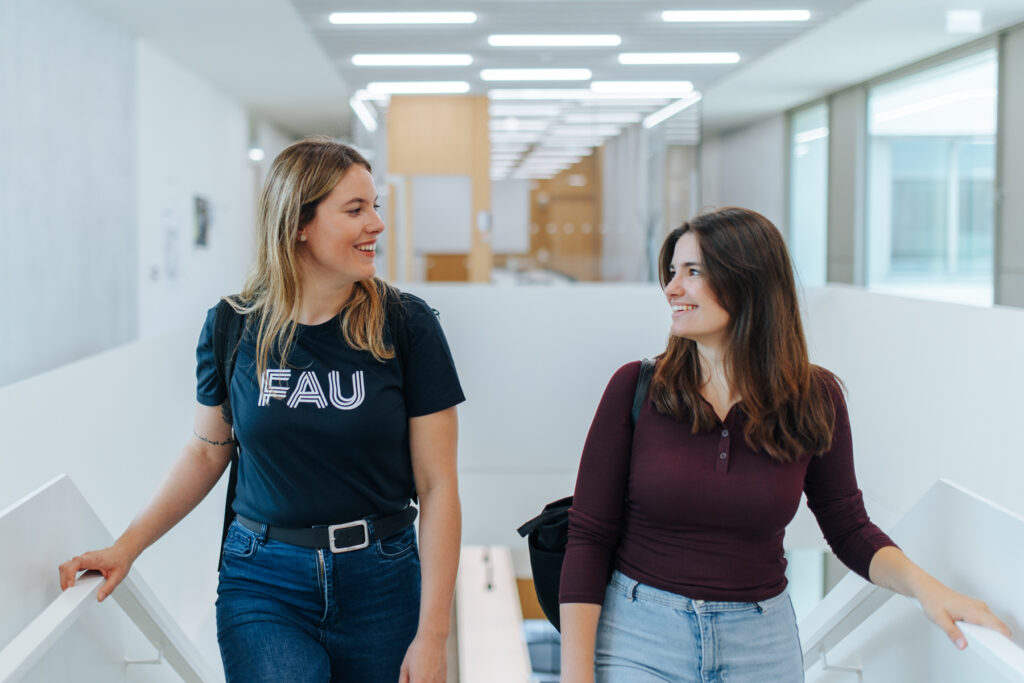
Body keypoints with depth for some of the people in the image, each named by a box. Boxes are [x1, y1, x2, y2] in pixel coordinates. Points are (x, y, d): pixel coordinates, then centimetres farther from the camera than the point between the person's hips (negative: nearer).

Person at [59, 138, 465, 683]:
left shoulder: (406, 326, -8)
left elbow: (437, 485, -7)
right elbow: (208, 451, 11)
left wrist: (432, 637, -10)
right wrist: (127, 546, 2)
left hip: (379, 582, 0)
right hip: (262, 584, 0)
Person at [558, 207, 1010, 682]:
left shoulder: (814, 398, -4)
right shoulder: (635, 388, -9)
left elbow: (849, 528, 7)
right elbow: (588, 537, -8)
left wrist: (922, 585, -12)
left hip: (761, 642, 2)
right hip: (639, 631, -1)